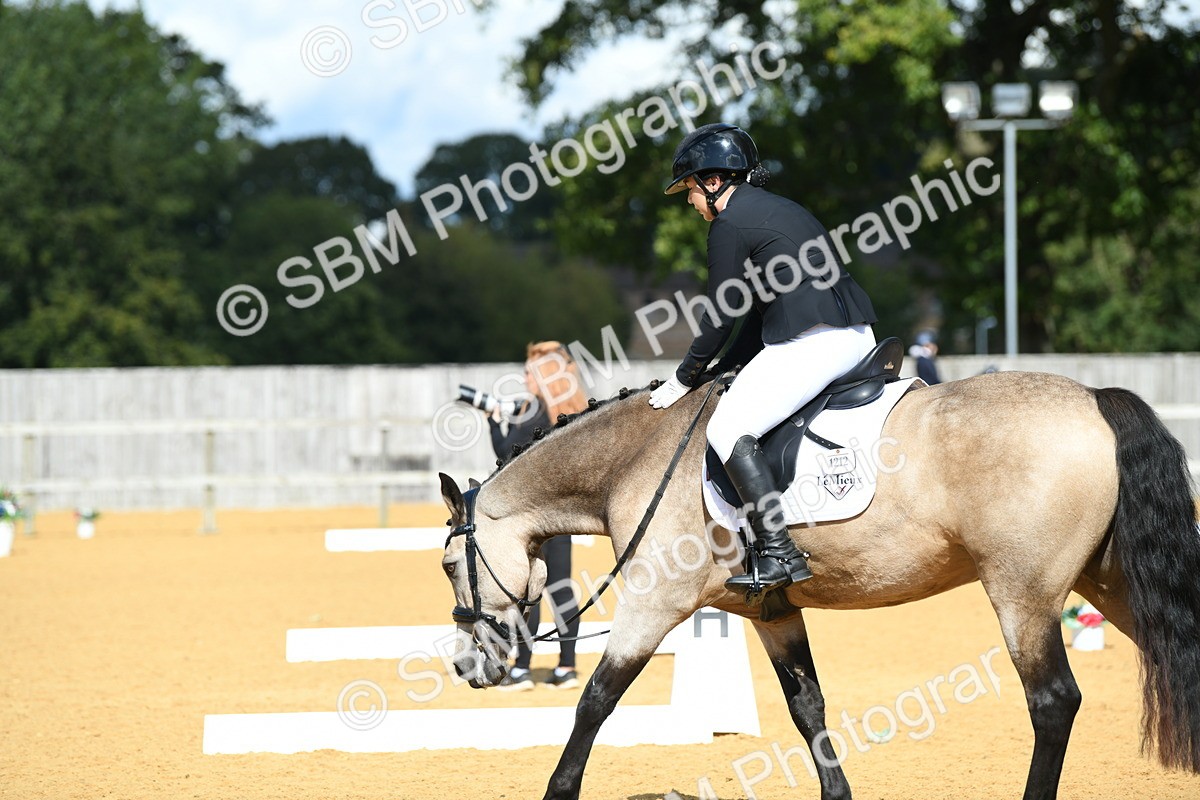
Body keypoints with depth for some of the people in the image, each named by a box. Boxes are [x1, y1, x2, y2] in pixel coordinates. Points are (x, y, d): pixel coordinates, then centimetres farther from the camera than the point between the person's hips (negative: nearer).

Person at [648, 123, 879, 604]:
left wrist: (684, 380, 7)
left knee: (729, 428, -11)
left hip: (812, 341, -10)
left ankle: (779, 556, -22)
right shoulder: (779, 209, 23)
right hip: (857, 337, 10)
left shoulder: (729, 224, -6)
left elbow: (721, 315, -4)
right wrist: (728, 368, 26)